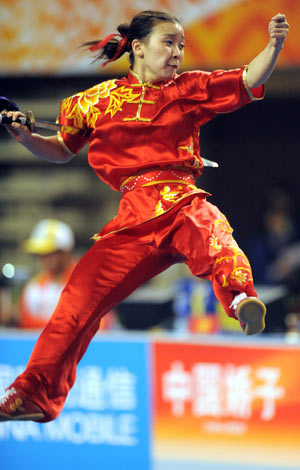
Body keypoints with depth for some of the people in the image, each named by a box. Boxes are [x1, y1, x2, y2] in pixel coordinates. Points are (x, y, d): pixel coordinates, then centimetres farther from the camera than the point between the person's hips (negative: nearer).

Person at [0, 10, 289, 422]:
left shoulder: (190, 89, 15)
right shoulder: (100, 99, 16)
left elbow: (250, 80, 7)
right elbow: (61, 151, 27)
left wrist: (274, 45, -10)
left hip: (184, 203, -1)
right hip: (135, 218, 2)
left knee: (209, 230, -37)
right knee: (81, 294, -2)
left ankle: (241, 297, -69)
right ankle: (35, 394, 12)